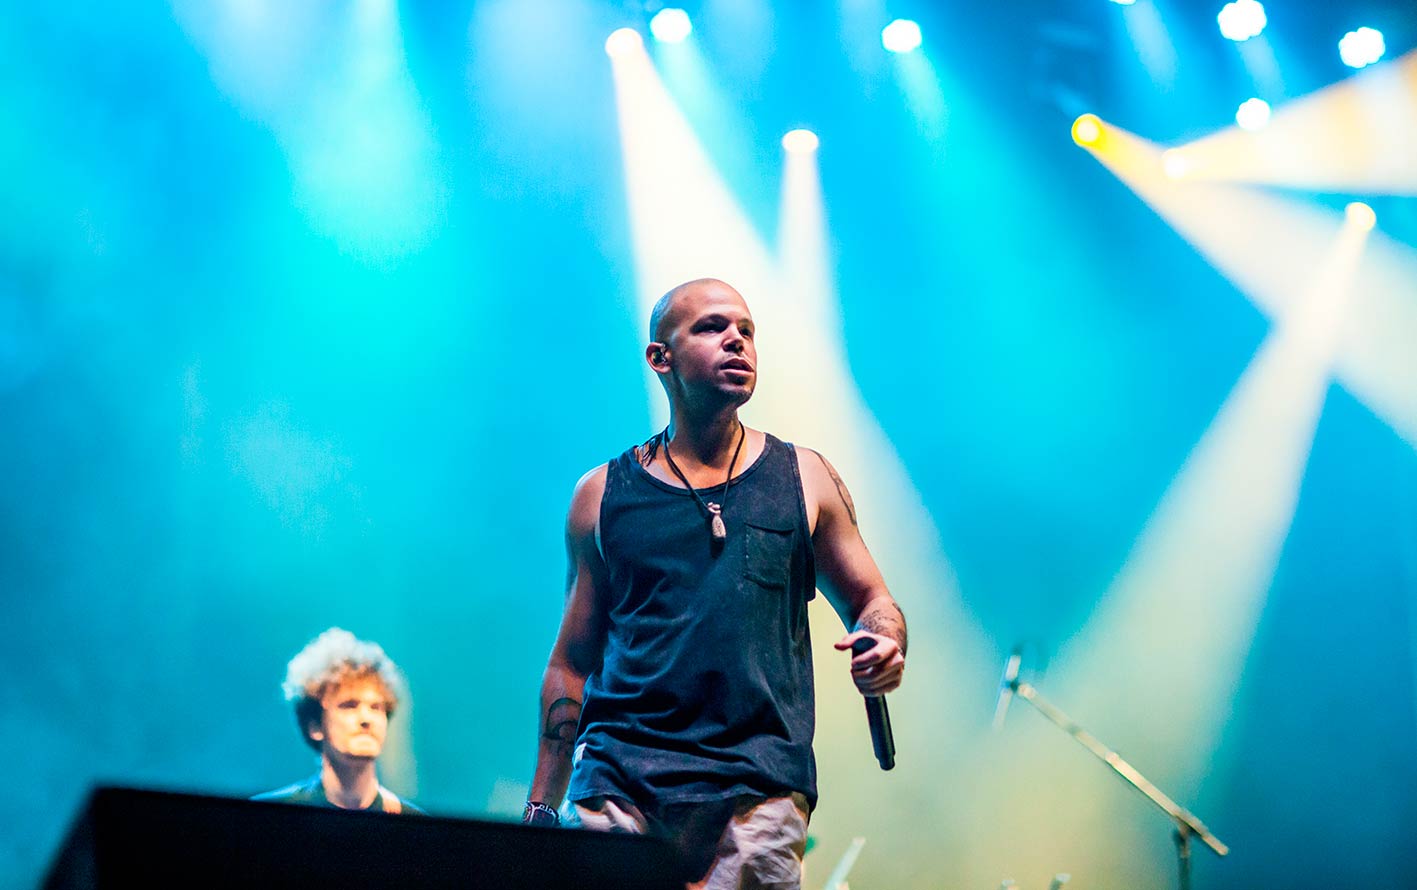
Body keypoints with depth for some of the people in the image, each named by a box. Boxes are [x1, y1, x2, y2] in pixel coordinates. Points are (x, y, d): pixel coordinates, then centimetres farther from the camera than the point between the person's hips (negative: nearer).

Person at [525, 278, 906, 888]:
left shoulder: (804, 479, 11)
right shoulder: (603, 494, 11)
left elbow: (870, 599, 18)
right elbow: (571, 663, 14)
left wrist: (884, 646, -7)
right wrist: (540, 809, 10)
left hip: (758, 789, 0)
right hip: (618, 783, 0)